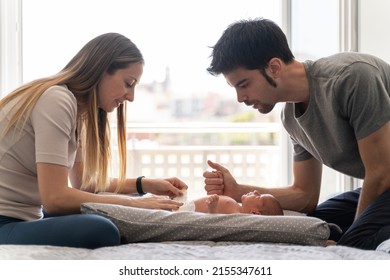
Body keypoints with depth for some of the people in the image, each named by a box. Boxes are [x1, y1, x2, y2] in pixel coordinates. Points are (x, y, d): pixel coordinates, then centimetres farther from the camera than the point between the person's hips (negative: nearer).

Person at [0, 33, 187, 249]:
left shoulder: (77, 109, 13)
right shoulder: (57, 100, -16)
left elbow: (83, 182, 21)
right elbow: (55, 197, -23)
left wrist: (145, 185, 9)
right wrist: (134, 203, -17)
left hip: (26, 218, 10)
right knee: (100, 232, -30)